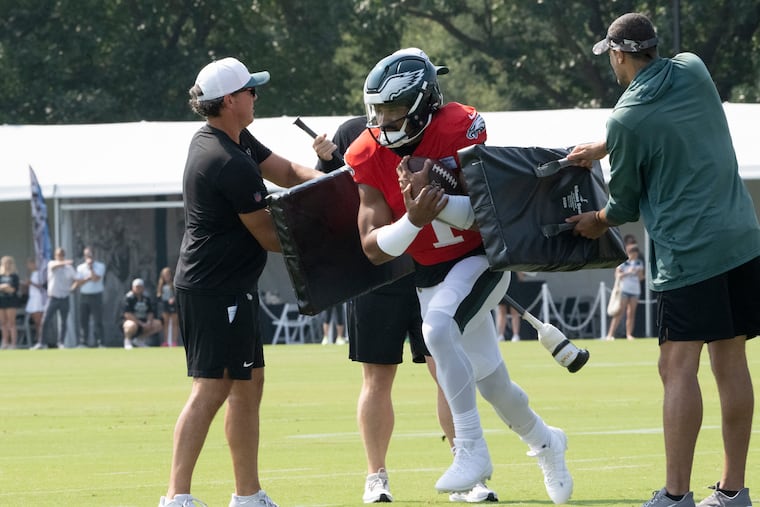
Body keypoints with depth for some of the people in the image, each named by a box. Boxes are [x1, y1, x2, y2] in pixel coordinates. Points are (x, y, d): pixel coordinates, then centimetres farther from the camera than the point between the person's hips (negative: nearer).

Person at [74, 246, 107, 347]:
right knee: (83, 320, 3)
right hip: (84, 296, 4)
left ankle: (100, 342, -9)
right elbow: (78, 283, 2)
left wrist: (90, 267, -9)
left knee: (98, 320, -8)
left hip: (96, 296, -4)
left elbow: (96, 278, -14)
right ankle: (83, 342, 9)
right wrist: (88, 278, -11)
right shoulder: (80, 267, 12)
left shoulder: (100, 266, 2)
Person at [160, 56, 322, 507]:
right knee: (212, 388, -14)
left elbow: (284, 170, 16)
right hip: (217, 289, -11)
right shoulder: (230, 164, -22)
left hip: (229, 288, 11)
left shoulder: (237, 141, 10)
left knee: (248, 385, 16)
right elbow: (270, 237, -16)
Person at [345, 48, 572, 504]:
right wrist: (414, 219, -32)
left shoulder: (460, 128, -22)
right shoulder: (370, 156, -11)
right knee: (491, 383, 14)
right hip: (430, 275, 5)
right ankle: (545, 442, 44)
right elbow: (374, 248, -13)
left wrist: (437, 201, -39)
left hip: (480, 258, -5)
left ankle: (472, 451, -26)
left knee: (438, 328, -33)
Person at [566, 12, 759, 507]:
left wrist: (596, 221, 25)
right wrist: (604, 147, 26)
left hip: (688, 251, -7)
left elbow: (626, 205, 4)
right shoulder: (693, 71, 7)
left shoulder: (627, 119, -9)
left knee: (679, 367, -5)